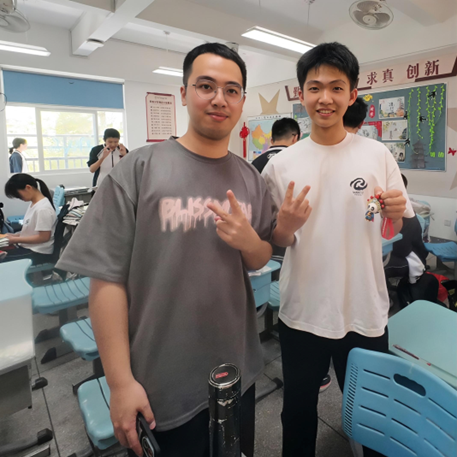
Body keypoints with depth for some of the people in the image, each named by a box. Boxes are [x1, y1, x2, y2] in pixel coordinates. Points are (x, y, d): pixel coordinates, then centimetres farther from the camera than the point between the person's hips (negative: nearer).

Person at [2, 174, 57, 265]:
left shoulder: (42, 209, -22)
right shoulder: (33, 204, 7)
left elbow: (44, 237, -22)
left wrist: (16, 239, -15)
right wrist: (15, 235, 4)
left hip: (39, 253, -9)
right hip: (28, 247, 9)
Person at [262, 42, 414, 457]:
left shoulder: (378, 156, -3)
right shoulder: (281, 165, -4)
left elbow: (394, 233, 5)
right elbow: (273, 245, 3)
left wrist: (397, 215, -17)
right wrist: (284, 229, -19)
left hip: (366, 313, 1)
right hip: (302, 313, 0)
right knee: (298, 411, 19)